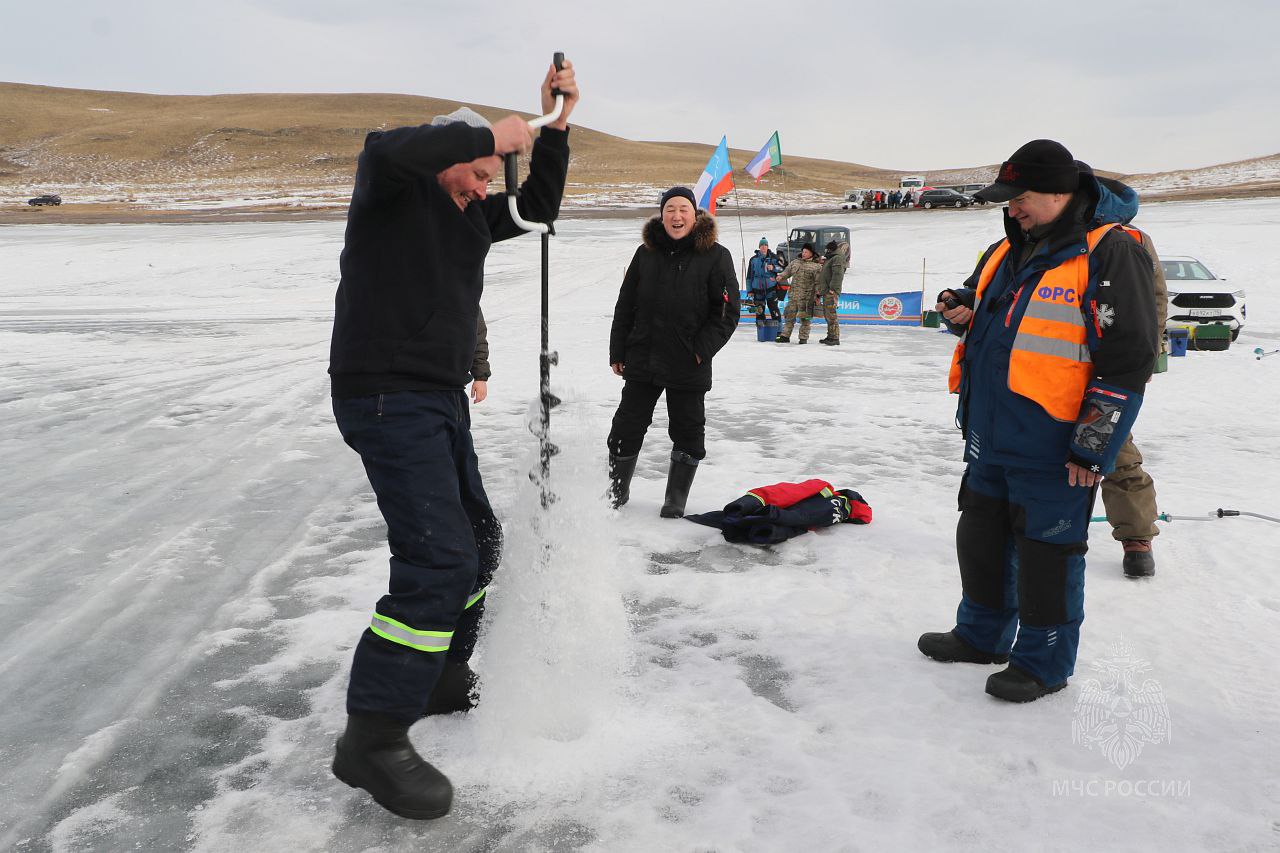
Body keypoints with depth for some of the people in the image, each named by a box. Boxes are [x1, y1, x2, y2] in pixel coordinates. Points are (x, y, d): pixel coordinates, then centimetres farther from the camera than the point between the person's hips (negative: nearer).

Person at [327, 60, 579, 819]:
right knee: (438, 556, -19)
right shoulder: (390, 181, -4)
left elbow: (539, 207, 19)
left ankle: (443, 677, 31)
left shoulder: (473, 214, 19)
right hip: (387, 397, -10)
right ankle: (373, 738, -12)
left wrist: (553, 126, 8)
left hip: (441, 401, 10)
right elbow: (393, 148, -28)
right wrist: (490, 136, -18)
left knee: (477, 541, 16)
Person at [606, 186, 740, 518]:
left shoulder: (715, 256, -4)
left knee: (688, 432, 9)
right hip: (642, 361, 3)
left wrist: (702, 350, -14)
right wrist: (617, 352, 5)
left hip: (689, 366, -2)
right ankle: (615, 492, 27)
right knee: (627, 426, 9)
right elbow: (625, 306, 9)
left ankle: (676, 500, 25)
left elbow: (727, 310, -5)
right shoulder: (646, 253, 5)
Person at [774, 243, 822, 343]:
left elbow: (818, 282, -7)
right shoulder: (795, 262, 13)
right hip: (793, 295, 4)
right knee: (789, 316, 7)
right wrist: (781, 276, -3)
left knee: (805, 318, 1)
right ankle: (785, 336, 13)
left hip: (807, 297, -4)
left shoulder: (816, 266, -3)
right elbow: (787, 272, 19)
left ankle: (803, 338, 10)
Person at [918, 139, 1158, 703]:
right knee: (982, 536, 18)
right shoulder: (1008, 251, 11)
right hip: (989, 435, 8)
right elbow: (980, 297, 30)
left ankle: (1043, 662, 21)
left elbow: (1127, 359, -16)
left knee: (1046, 550, 4)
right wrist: (961, 308, 4)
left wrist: (1094, 446, -18)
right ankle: (982, 634, 36)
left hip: (1051, 447, -8)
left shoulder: (1109, 251, -12)